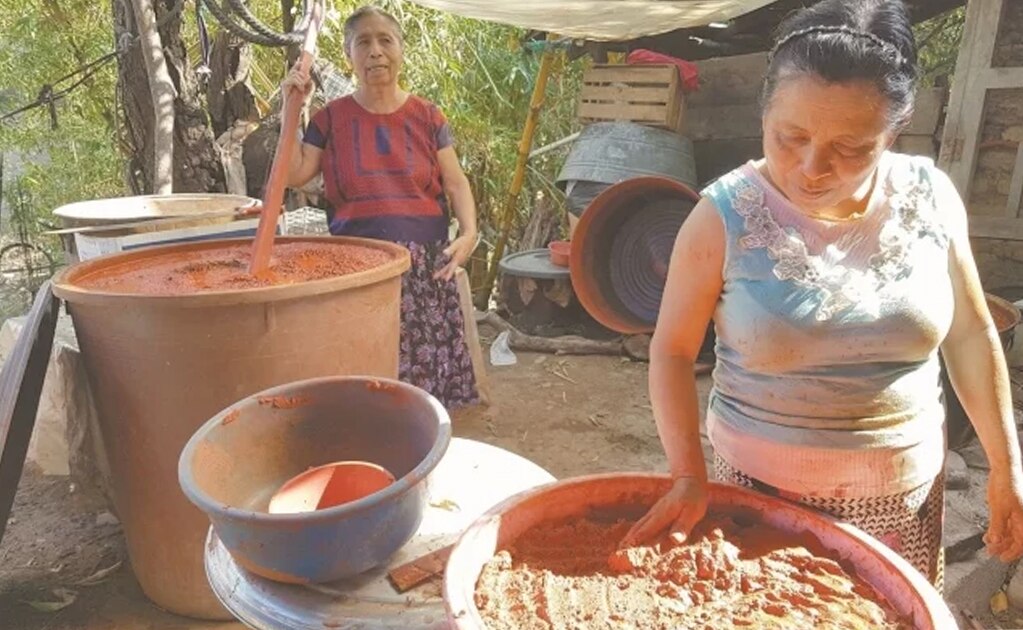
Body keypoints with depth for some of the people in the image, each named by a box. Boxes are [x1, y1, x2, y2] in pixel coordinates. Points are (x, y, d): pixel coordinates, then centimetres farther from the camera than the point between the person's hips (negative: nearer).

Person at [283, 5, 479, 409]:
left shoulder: (427, 116, 7)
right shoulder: (332, 117, 8)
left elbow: (455, 182, 5)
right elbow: (294, 176, 5)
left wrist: (468, 232, -12)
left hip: (424, 263, 0)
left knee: (425, 361, 0)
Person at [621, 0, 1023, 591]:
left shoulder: (931, 198, -8)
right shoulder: (724, 217, -17)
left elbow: (971, 336, 3)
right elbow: (673, 349, -10)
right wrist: (688, 475, -18)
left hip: (906, 491, 3)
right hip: (760, 488, -2)